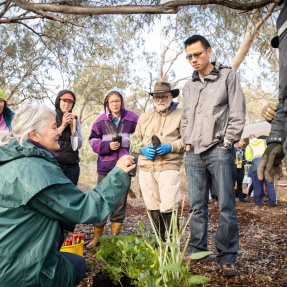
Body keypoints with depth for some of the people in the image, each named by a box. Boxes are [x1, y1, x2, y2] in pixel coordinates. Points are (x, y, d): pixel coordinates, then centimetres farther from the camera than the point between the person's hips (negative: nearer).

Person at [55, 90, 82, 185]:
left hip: (72, 166, 3)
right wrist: (63, 125, -9)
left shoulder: (75, 119, 12)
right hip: (54, 162, -3)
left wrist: (72, 125, -6)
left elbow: (79, 145, 4)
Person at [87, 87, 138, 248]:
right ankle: (97, 236, 16)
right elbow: (93, 140, 8)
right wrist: (107, 145, -10)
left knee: (121, 201, 7)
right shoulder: (101, 120, 6)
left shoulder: (132, 118, 3)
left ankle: (115, 236, 23)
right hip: (105, 166, 1)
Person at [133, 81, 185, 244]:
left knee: (168, 207, -12)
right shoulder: (145, 117, 20)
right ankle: (160, 241, 22)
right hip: (146, 168, 5)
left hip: (169, 166, -4)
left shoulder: (180, 115, 6)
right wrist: (143, 149, -1)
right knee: (153, 207, 8)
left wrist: (170, 147, -14)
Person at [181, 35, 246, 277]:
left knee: (227, 206, -3)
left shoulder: (227, 77, 4)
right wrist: (187, 142, 10)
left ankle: (227, 258, 7)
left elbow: (237, 114, -1)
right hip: (194, 152, 5)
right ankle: (197, 252, 19)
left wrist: (227, 143, -7)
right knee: (197, 206, 8)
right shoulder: (189, 86, 18)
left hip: (218, 150, -4)